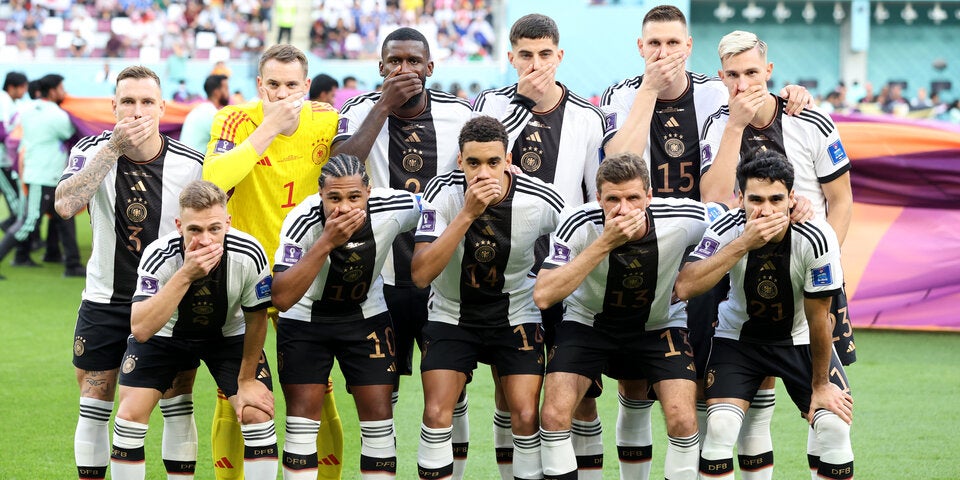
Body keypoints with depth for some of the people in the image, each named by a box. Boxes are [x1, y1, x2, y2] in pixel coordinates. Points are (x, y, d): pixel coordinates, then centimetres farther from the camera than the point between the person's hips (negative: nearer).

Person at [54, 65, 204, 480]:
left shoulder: (191, 164, -11)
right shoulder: (92, 150, -11)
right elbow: (65, 205, -31)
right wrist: (115, 147, -33)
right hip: (105, 301, 0)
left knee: (177, 407, 1)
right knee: (94, 408, 4)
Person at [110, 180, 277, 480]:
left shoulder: (248, 255, -30)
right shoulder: (159, 256, -34)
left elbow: (256, 318, -11)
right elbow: (140, 329, -44)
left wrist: (247, 379, -3)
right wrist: (185, 275, -51)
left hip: (228, 335, 1)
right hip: (165, 333, -1)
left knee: (258, 414, -14)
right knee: (130, 414, -14)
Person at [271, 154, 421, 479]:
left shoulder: (394, 207, -25)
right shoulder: (302, 221, -32)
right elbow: (281, 298, -41)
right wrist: (326, 242, -46)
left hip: (366, 317, 2)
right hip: (305, 318, -2)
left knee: (378, 416, -2)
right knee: (303, 416, -6)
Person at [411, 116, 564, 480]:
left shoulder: (542, 201, -19)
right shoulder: (443, 192, -20)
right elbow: (421, 274, -30)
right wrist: (467, 214, -35)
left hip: (516, 318, 0)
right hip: (451, 314, 0)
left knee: (527, 418, -10)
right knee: (437, 414, -13)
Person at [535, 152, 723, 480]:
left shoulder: (683, 219, -24)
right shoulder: (580, 225, -27)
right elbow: (543, 296, -36)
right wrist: (605, 243, -40)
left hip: (659, 324, 1)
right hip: (588, 321, 0)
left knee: (683, 421, -16)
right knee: (554, 414, -17)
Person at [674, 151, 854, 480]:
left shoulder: (815, 239, -27)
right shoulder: (727, 231, -24)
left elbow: (818, 319, -16)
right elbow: (684, 287, -39)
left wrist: (821, 385, -7)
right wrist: (743, 244, -43)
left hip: (799, 339, 0)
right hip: (738, 336, 0)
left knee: (835, 426, -16)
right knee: (719, 426, -21)